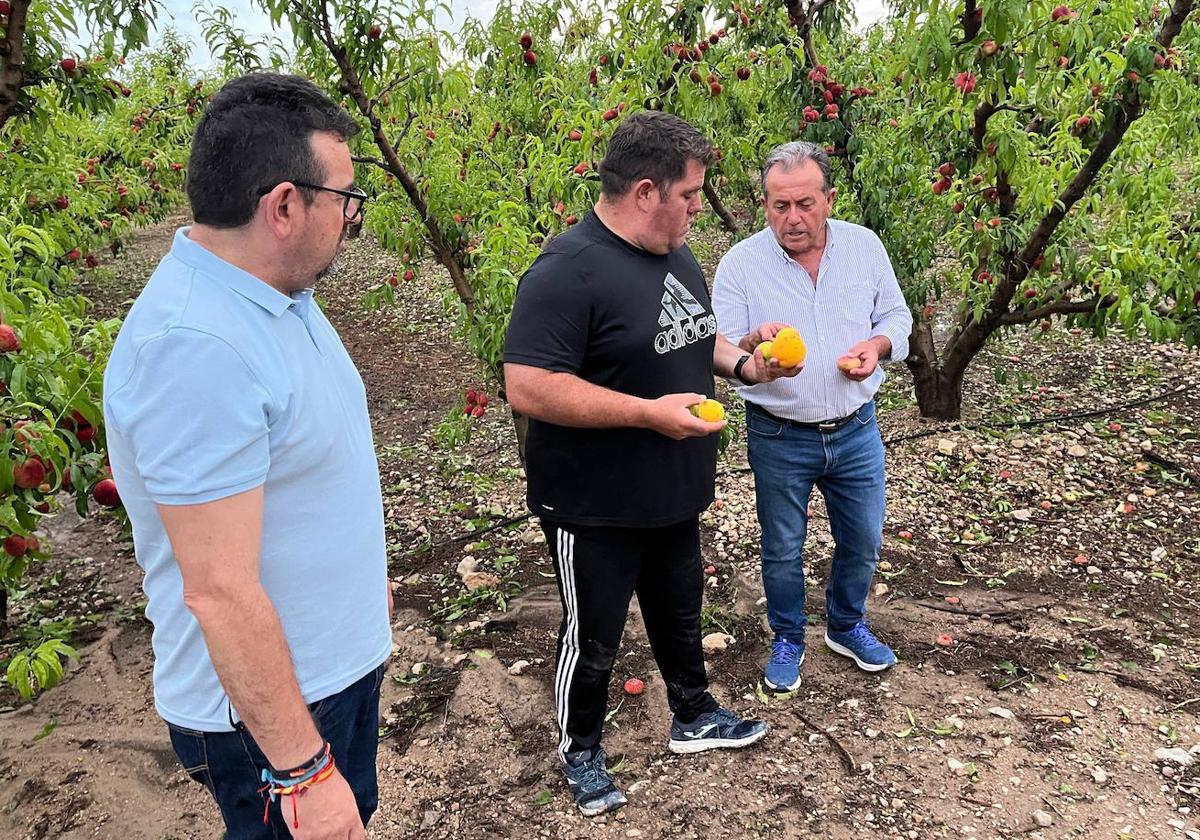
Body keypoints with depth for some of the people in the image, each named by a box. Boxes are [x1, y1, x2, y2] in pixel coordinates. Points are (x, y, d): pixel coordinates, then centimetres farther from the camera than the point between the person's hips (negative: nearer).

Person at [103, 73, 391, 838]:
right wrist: (305, 774, -23)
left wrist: (365, 575, 21)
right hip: (268, 707, -9)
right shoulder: (198, 347, -31)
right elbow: (220, 593, -29)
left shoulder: (275, 294, 0)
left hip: (342, 660, 9)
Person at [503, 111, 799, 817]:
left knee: (680, 612, 25)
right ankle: (580, 751, 36)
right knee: (595, 638, 12)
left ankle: (695, 717, 48)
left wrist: (745, 364, 0)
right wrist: (649, 412, -29)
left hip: (674, 493, 8)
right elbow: (528, 388, -29)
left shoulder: (677, 256, 5)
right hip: (596, 508, -8)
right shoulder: (568, 270, -24)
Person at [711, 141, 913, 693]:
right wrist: (753, 343, -35)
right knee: (782, 551, 13)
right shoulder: (740, 264, -12)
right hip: (779, 439, -2)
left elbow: (896, 316, 8)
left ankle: (846, 626, 44)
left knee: (862, 542, 17)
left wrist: (878, 344, -14)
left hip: (856, 431, 3)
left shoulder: (865, 246, -4)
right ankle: (788, 640, 37)